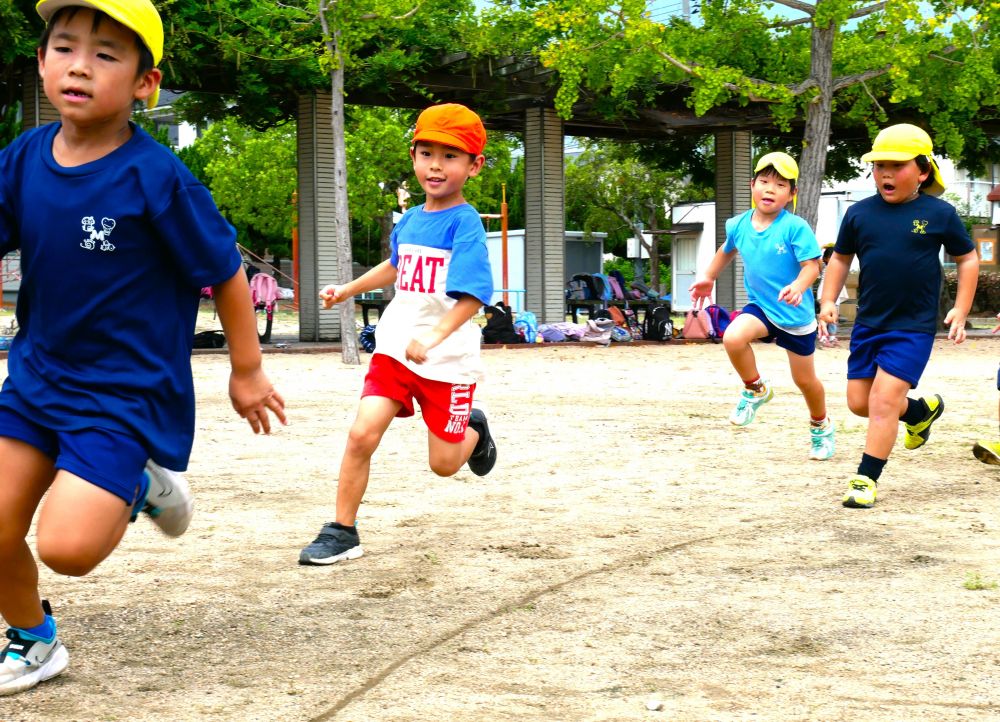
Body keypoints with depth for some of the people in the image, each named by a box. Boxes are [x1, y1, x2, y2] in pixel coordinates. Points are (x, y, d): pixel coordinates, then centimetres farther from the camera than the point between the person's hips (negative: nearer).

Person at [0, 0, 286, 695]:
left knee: (66, 544, -19)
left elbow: (226, 271, -8)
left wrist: (247, 372, 0)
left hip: (129, 390, -5)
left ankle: (141, 484, 13)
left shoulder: (158, 181, -19)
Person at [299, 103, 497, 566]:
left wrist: (431, 340, -36)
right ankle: (342, 533, -2)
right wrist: (347, 291, 33)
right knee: (362, 434, -12)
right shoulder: (408, 221, 8)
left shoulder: (465, 224, -14)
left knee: (443, 464, 5)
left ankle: (473, 429, 40)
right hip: (394, 349, 5)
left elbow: (472, 296, -25)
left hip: (447, 359, -5)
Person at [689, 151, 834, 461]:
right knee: (733, 337, -30)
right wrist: (708, 278, 22)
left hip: (796, 314, -3)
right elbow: (727, 250, 20)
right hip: (760, 306, 3)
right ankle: (755, 390, -2)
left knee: (805, 380, 12)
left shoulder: (795, 227, -19)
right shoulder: (739, 225, -3)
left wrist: (798, 287, -41)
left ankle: (821, 427, 42)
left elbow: (811, 265, -22)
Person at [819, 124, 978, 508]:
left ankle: (867, 479, -1)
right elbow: (840, 258, 14)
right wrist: (829, 300, 2)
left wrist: (960, 311, -1)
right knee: (859, 402, 9)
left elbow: (967, 259, 5)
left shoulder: (940, 214, -6)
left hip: (913, 328, -5)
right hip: (868, 324, 5)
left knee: (883, 400, -12)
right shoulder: (859, 213, 0)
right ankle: (922, 410, 36)